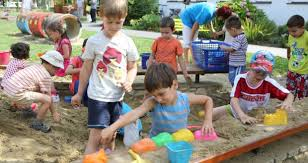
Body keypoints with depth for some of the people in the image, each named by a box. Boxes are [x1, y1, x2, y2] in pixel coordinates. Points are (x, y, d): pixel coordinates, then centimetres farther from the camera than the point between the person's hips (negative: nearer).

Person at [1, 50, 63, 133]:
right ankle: (37, 123, 0)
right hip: (16, 94, -10)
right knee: (47, 100, -16)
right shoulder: (46, 77, -12)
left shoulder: (36, 67, 14)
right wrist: (54, 113, 5)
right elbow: (48, 97, -6)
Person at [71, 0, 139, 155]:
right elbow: (86, 68, 2)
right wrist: (79, 93, 8)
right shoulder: (94, 41, -7)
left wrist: (129, 81, -14)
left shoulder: (127, 42, -2)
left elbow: (132, 67, 8)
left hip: (117, 97, 3)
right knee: (95, 136, -8)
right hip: (98, 96, -3)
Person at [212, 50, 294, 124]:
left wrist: (287, 102, -43)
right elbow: (234, 100, -33)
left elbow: (290, 95, -17)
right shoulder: (240, 79, -23)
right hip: (237, 111, -1)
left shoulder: (269, 83, -22)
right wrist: (242, 116, -51)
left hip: (255, 116, 1)